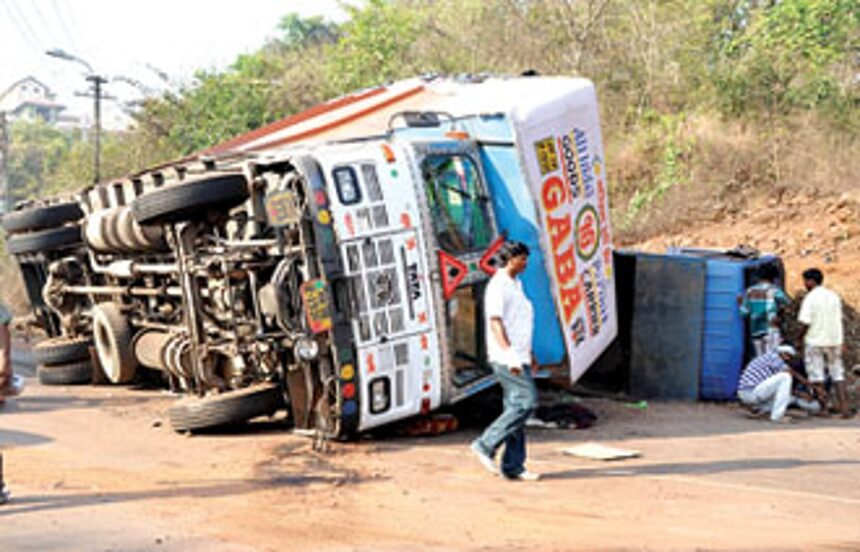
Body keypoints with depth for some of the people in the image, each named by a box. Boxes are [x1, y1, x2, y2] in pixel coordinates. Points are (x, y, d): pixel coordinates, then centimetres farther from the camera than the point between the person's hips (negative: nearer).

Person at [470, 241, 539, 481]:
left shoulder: (516, 284, 19)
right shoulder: (498, 285, -11)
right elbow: (495, 322, -19)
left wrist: (528, 353, 25)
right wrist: (510, 355, -27)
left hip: (519, 358, 10)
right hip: (506, 358, -10)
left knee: (516, 407, 7)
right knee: (527, 401, -14)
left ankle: (513, 466, 9)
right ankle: (486, 445, -7)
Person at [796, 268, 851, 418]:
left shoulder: (810, 298, -12)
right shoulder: (834, 297, 7)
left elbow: (805, 323, -15)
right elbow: (839, 319, 11)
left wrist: (799, 339, -1)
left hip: (815, 342, -5)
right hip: (834, 340, 6)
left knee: (816, 377, 3)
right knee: (838, 374, 10)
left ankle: (823, 407, 5)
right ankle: (844, 407, 5)